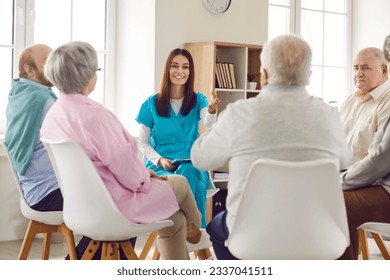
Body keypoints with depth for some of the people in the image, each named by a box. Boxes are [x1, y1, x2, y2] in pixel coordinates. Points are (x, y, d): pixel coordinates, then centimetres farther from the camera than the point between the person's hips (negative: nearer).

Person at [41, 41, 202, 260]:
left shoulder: (53, 115, 0)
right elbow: (126, 169, -24)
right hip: (115, 205, -8)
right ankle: (193, 229, 47)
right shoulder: (94, 115, -30)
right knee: (180, 183, 18)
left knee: (175, 219, 23)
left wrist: (142, 174, 11)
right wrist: (145, 177, -1)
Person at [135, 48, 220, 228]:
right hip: (159, 165, 0)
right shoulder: (152, 103, 6)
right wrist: (160, 160, -10)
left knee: (186, 173, -37)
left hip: (191, 163, 0)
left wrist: (212, 110, -41)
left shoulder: (198, 100, 6)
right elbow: (143, 143, 9)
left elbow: (209, 123, -17)